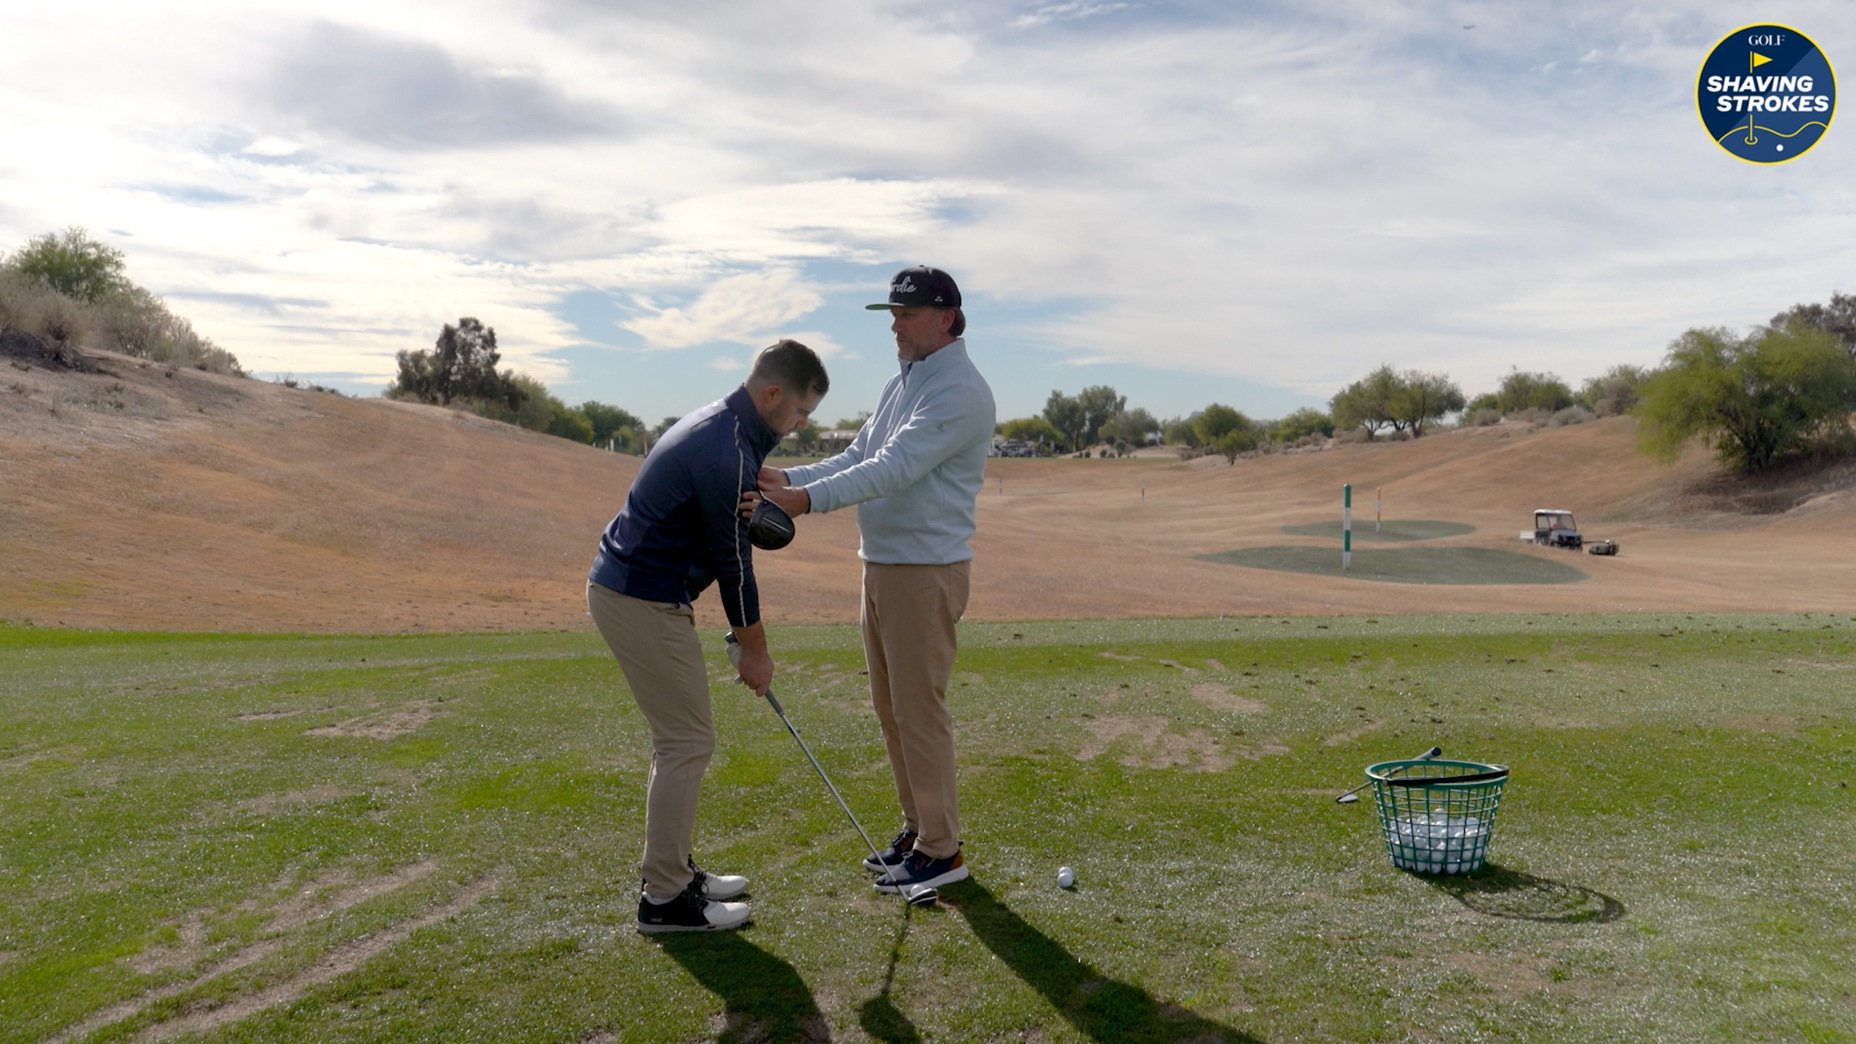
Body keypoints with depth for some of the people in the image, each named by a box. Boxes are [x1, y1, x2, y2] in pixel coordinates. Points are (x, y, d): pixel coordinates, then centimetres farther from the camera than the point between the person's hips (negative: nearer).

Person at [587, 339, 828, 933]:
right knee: (688, 741, -4)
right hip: (641, 600, -11)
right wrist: (754, 649, -4)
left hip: (630, 588, 11)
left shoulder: (720, 426, 12)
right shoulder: (726, 453, -21)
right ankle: (665, 899, 5)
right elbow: (732, 559, -15)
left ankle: (675, 870, 26)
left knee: (681, 739, 16)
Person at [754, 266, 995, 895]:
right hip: (881, 563, 9)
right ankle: (917, 827, 28)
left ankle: (941, 850, 9)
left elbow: (895, 467, -24)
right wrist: (790, 479, -5)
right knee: (890, 705, 14)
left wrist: (808, 501, -30)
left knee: (919, 708, -3)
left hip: (926, 570, -9)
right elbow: (858, 457, 10)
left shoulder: (960, 391, -14)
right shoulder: (902, 383, 16)